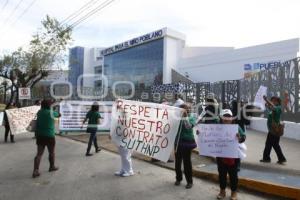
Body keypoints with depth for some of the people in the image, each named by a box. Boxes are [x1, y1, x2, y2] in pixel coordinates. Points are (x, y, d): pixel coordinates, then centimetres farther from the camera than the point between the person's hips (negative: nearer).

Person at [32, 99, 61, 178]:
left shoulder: (39, 112, 1)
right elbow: (59, 115, 7)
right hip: (49, 136, -4)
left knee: (39, 153, 4)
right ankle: (52, 167, 29)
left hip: (40, 135, 4)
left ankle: (35, 171, -4)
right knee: (52, 152, 14)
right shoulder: (51, 112, -10)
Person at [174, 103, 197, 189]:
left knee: (187, 162, 2)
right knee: (177, 161, 11)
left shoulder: (191, 118, -3)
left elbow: (189, 127, -21)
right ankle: (178, 178, 30)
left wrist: (186, 116, -23)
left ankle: (189, 181, 17)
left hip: (187, 142, -3)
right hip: (178, 142, 3)